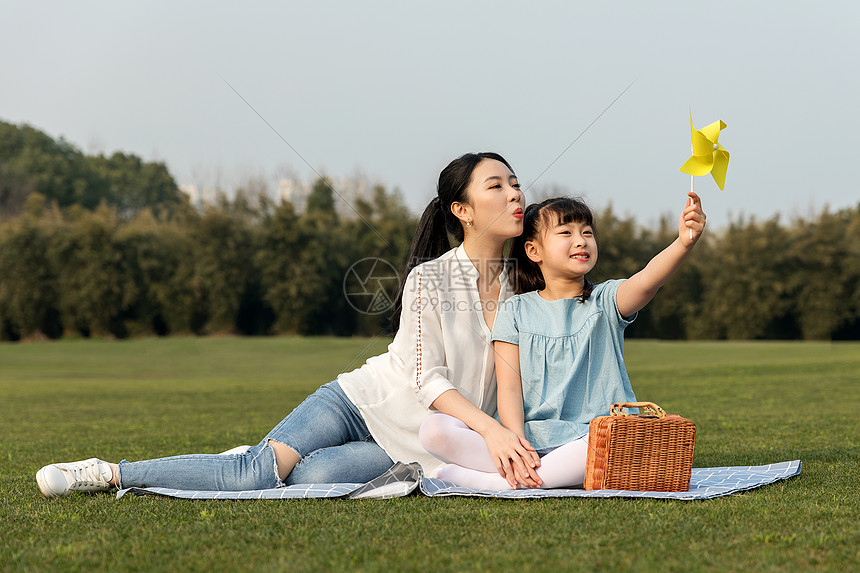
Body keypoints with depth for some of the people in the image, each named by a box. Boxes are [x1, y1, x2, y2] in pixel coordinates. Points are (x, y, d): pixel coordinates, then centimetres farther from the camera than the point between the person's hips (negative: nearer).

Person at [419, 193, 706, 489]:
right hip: (529, 437, 1)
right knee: (434, 429, -20)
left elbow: (646, 282, -16)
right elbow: (509, 387, -1)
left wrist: (683, 243, -37)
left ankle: (491, 482, -29)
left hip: (590, 440, 0)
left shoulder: (606, 301, 6)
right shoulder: (516, 311, 8)